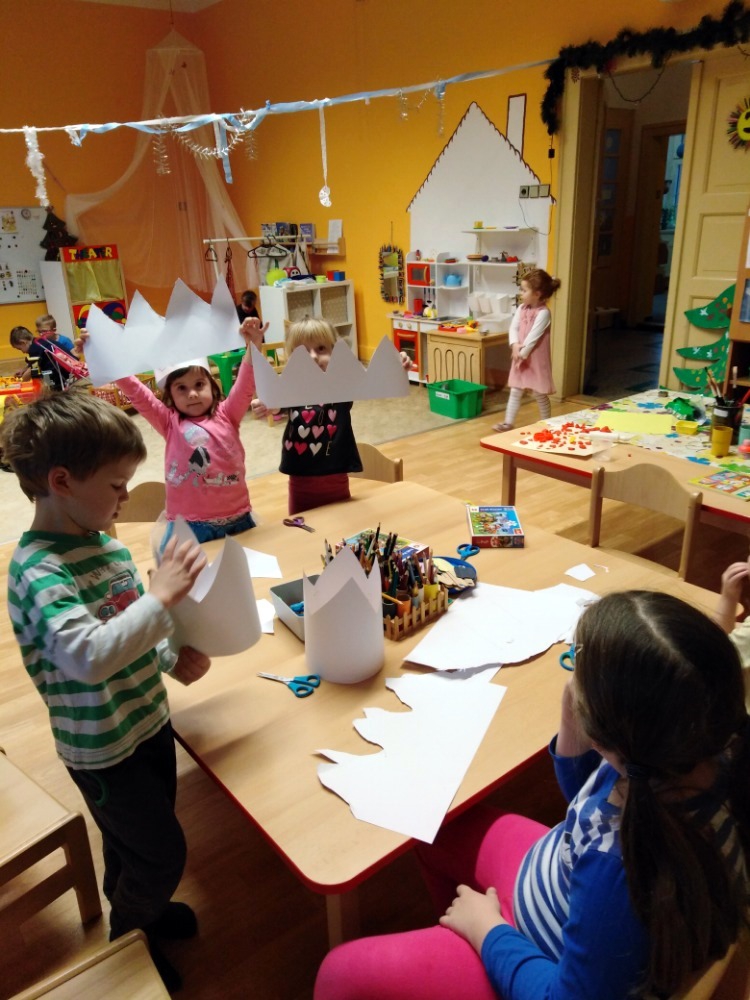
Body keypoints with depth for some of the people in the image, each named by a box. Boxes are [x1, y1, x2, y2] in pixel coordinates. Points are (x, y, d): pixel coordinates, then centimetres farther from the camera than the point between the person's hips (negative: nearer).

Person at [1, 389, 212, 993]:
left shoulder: (105, 543, -3)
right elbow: (88, 656, -41)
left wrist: (171, 657, -5)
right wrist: (161, 596, -39)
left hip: (149, 722, 7)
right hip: (104, 750, -7)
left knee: (134, 839, 28)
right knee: (163, 852, 11)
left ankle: (135, 911, 56)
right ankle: (128, 936, 41)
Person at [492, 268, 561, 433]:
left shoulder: (543, 313, -17)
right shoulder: (521, 308, 5)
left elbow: (533, 336, -20)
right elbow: (513, 328, -2)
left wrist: (522, 353, -19)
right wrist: (515, 345, -19)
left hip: (536, 358, -6)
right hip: (520, 357, 7)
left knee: (539, 393, 5)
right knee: (515, 391, 8)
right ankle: (508, 422, 13)